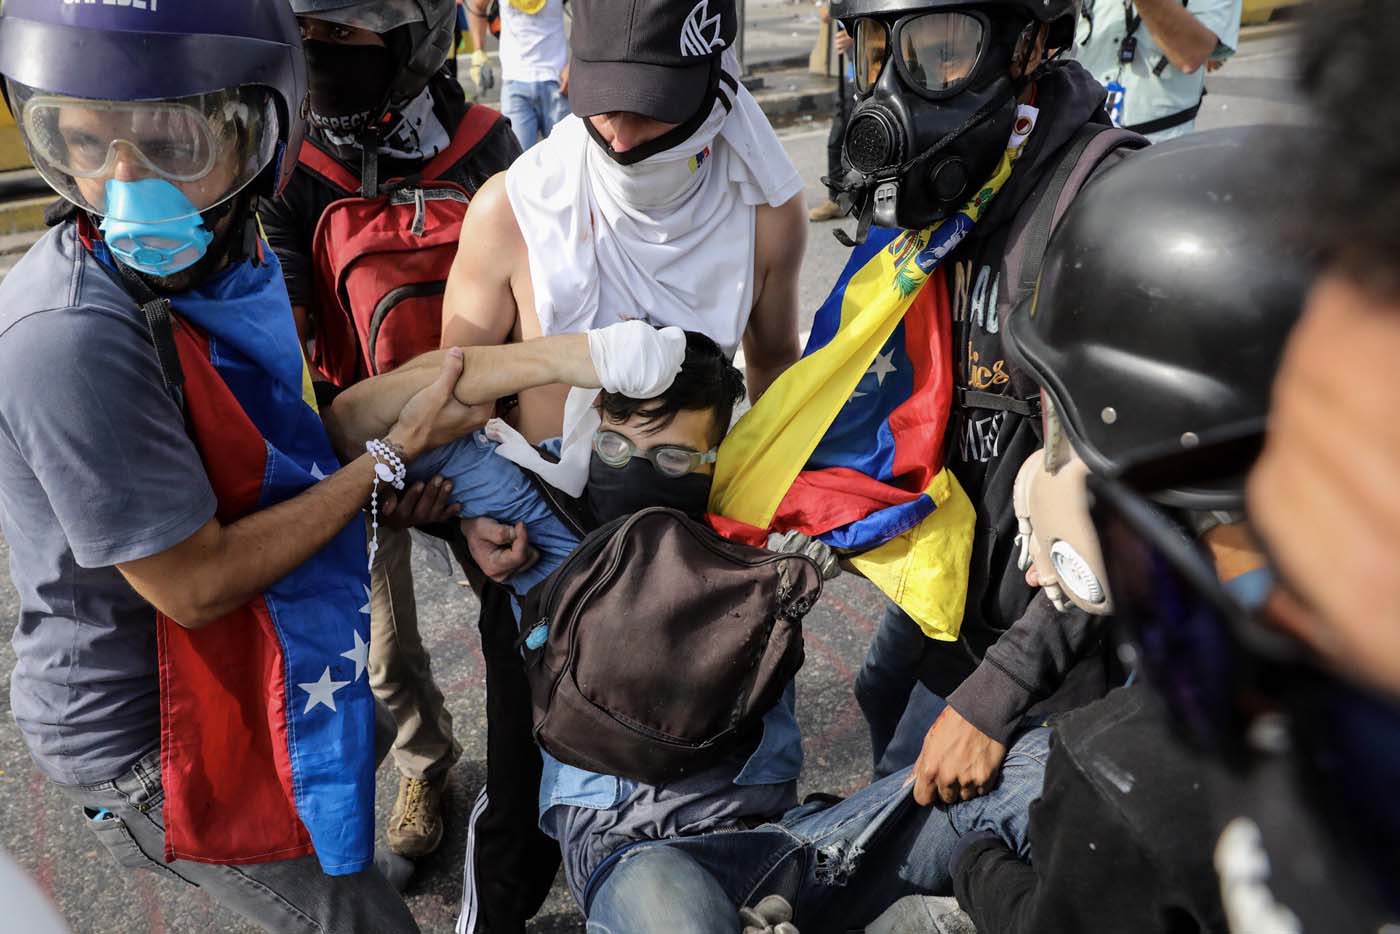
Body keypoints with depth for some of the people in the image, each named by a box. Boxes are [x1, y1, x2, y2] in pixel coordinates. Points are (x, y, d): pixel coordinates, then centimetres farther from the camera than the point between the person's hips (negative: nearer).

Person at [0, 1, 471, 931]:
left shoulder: (225, 258, -6)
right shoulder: (75, 342, -33)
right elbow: (196, 584, -27)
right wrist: (392, 456, -22)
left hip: (234, 677, 8)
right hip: (151, 744, -8)